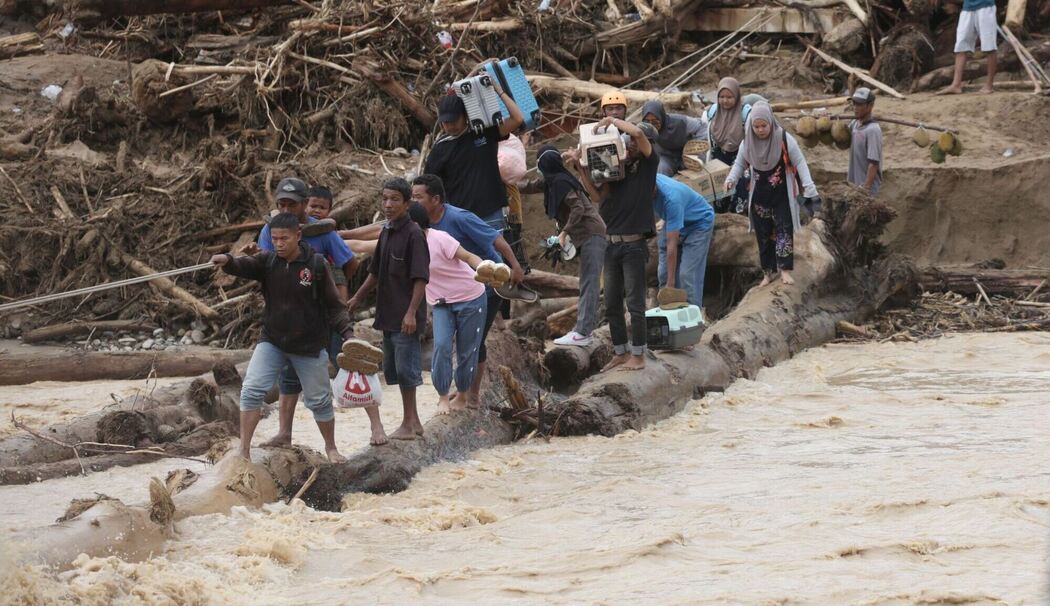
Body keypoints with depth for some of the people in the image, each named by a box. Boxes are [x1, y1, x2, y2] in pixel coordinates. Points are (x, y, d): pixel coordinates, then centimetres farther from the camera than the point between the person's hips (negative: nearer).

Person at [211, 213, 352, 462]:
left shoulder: (316, 264, -12)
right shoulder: (267, 261, -5)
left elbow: (333, 305, -8)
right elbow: (244, 266, -25)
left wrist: (347, 332, -20)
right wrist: (227, 261, -47)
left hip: (309, 345, -2)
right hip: (272, 341, 2)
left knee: (319, 400, 12)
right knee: (252, 390, -14)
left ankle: (331, 448, 34)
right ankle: (244, 451, -10)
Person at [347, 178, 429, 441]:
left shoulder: (413, 234, -14)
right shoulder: (386, 232, 11)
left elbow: (421, 278, -17)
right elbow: (376, 272, 23)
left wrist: (412, 313, -22)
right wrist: (357, 298, 23)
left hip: (405, 318, -9)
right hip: (388, 315, 9)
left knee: (406, 369, -4)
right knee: (393, 369, 13)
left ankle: (409, 424, 5)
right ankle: (413, 422, 22)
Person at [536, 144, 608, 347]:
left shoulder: (559, 182, -11)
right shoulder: (561, 179, 17)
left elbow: (578, 207, -20)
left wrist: (565, 232, -17)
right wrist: (565, 232, 15)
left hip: (591, 235, -11)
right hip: (591, 235, 11)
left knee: (589, 285, -13)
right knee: (587, 284, 13)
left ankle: (582, 333, -17)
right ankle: (584, 327, 18)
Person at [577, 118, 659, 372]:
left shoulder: (648, 163, -2)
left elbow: (638, 133, -19)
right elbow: (598, 195, 5)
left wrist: (613, 121, -8)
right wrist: (582, 169, -3)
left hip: (634, 244, -6)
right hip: (613, 244, 6)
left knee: (635, 302, -3)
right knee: (612, 304, 9)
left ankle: (638, 355, 3)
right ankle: (620, 353, 18)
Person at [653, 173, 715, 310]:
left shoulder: (671, 199, -41)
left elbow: (672, 245, -37)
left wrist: (670, 284, -34)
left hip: (699, 222, -7)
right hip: (674, 222, 7)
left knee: (688, 274, -17)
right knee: (663, 272, 0)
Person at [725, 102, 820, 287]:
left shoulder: (784, 139, -15)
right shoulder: (748, 143, -5)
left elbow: (799, 163, -12)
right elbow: (740, 164, 7)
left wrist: (809, 188, -19)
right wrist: (731, 179, -13)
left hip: (782, 195, -3)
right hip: (760, 196, 3)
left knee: (784, 230, -10)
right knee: (763, 234, 7)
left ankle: (785, 270, -10)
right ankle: (768, 272, 14)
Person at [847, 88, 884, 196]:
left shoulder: (873, 130, -20)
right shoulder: (854, 124, 5)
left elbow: (873, 163, -23)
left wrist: (866, 188, -25)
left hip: (867, 188, -9)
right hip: (853, 184, 9)